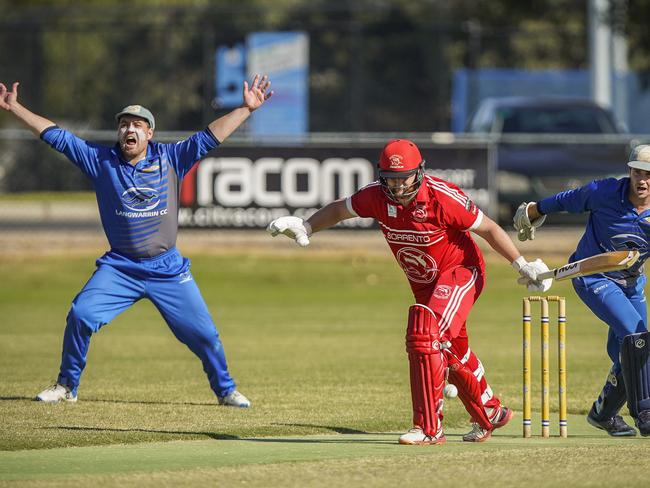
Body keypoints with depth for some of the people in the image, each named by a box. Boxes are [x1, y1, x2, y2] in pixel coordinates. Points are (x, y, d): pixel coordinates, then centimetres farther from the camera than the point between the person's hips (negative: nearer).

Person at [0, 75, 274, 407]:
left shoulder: (170, 159, 1)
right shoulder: (101, 160, 1)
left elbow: (210, 137, 0)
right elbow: (55, 135, 1)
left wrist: (246, 109, -6)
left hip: (168, 270, 0)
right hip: (119, 268, 0)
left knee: (202, 332, -1)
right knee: (80, 315, -15)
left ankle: (225, 390, 20)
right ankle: (66, 387, 3)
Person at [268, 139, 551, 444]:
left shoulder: (442, 197, -28)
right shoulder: (377, 196, -14)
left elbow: (488, 229, -18)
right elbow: (339, 209, 5)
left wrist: (522, 266, -14)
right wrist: (305, 227, -10)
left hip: (461, 272, -7)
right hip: (423, 283, 7)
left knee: (425, 336, -25)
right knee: (452, 351, 19)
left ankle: (428, 428, -21)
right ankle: (489, 415, 41)